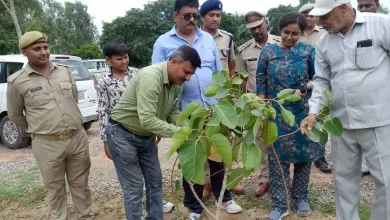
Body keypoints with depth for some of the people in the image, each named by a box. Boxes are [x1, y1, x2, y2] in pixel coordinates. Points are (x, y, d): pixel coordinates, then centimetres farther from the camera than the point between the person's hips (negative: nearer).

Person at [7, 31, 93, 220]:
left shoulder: (65, 72, 5)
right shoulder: (17, 81, -6)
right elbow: (14, 115, 6)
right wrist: (37, 129, 13)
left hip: (78, 138, 3)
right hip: (47, 144, -3)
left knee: (80, 185, 16)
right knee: (55, 189, 12)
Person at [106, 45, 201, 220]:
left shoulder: (177, 83, -5)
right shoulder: (150, 77, -31)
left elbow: (173, 112, 1)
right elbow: (147, 120, -36)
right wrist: (179, 132, -33)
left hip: (146, 136, 8)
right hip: (123, 134, -8)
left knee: (155, 181, 14)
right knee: (134, 187, -1)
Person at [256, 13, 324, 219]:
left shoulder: (308, 50, -1)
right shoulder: (268, 52, 0)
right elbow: (261, 82, 3)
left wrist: (305, 88, -19)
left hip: (303, 112, 1)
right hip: (277, 113, 0)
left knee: (304, 154, 11)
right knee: (277, 157, 1)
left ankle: (301, 198, 30)